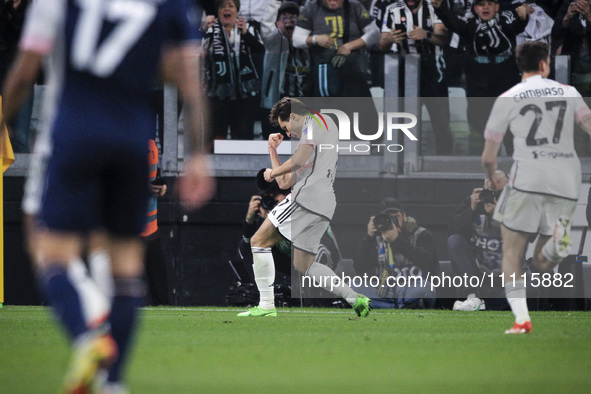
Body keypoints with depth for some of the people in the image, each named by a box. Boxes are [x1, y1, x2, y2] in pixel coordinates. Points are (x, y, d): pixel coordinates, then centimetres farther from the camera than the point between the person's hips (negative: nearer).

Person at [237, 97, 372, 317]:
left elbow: (300, 159, -11)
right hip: (324, 206, 10)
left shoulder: (317, 121, 5)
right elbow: (284, 182, 32)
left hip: (307, 196, -10)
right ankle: (355, 298, -2)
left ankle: (266, 305, -13)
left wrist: (273, 172, 4)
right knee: (303, 265, 10)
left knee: (260, 241, -5)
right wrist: (273, 150, 34)